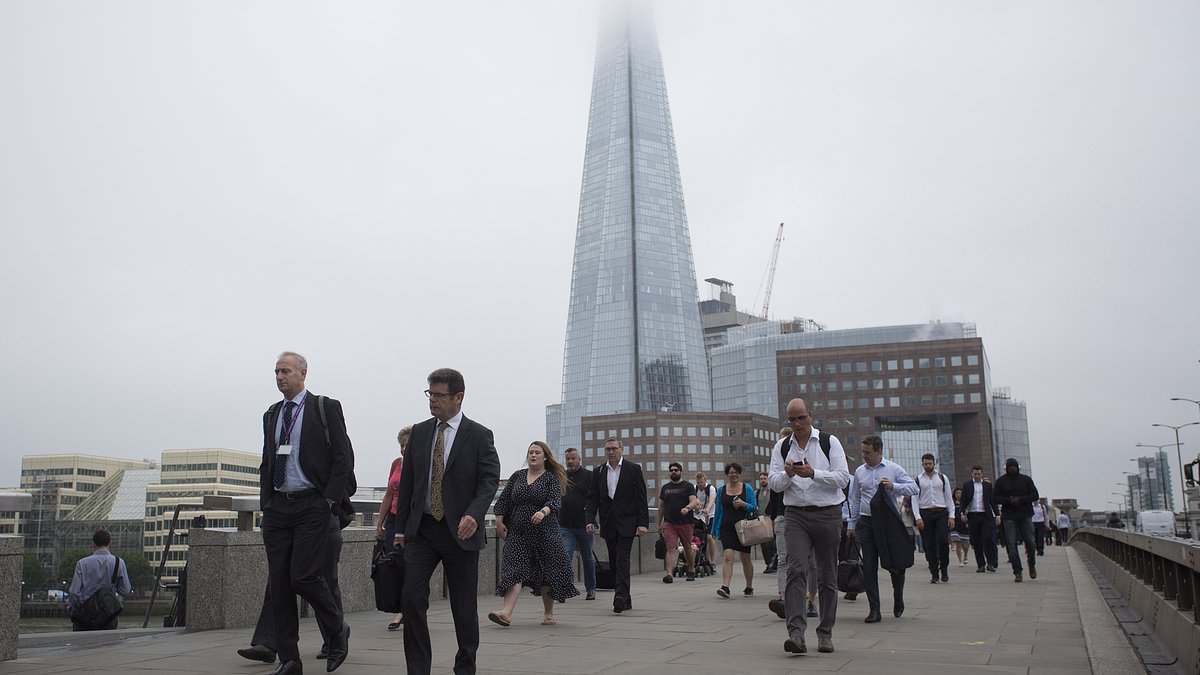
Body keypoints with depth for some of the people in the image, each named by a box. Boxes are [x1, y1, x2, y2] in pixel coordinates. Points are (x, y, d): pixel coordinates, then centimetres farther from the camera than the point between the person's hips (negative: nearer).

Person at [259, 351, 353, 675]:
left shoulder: (326, 408, -1)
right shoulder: (271, 415, 16)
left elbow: (343, 456, -6)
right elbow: (266, 463, 21)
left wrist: (330, 500, -11)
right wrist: (266, 502, 12)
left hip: (313, 505, -6)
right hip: (277, 508, 6)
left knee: (305, 576, -13)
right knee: (279, 583, 4)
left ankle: (337, 631, 13)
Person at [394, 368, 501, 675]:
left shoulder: (479, 435, -3)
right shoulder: (419, 432, 8)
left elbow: (489, 480, -10)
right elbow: (407, 483, 12)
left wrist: (474, 514, -27)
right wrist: (401, 528, 10)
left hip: (460, 531, -3)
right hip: (422, 529, 3)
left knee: (464, 606, 7)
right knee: (412, 598, -8)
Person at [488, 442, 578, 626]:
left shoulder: (552, 478, 2)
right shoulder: (517, 476, 13)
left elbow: (555, 501, -14)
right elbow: (503, 500, 14)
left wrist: (543, 512, -33)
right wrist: (499, 521, 4)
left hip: (545, 533, -2)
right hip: (518, 533, 2)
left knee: (546, 574, 4)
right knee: (514, 571, -11)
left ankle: (549, 613, 19)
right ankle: (507, 613, -20)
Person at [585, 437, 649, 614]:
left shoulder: (634, 469, 0)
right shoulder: (598, 472, 10)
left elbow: (641, 498, -3)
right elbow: (593, 498, 7)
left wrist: (643, 523, -10)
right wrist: (590, 520, -8)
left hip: (626, 523, -4)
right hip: (608, 524, 4)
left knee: (622, 559, -15)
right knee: (614, 562, 8)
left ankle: (620, 596, -21)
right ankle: (625, 600, 17)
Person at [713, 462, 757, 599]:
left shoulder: (747, 489, 3)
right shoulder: (721, 490, 7)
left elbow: (754, 508, 2)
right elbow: (718, 511, 13)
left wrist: (743, 504, -17)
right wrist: (714, 530, 14)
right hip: (727, 528, 0)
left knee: (745, 558, 8)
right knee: (728, 556, -15)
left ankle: (749, 587, 24)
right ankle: (725, 587, -21)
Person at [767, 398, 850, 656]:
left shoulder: (829, 442, 2)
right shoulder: (782, 446, 10)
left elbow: (843, 478, -6)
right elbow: (774, 483, 6)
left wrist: (813, 473, -19)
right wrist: (788, 474, -15)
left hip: (827, 515, 0)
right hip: (796, 515, 1)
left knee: (827, 576, 6)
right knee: (796, 570, -16)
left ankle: (825, 633, 18)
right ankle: (796, 632, -21)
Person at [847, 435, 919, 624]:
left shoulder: (894, 469, 3)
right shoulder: (859, 472, 10)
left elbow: (914, 488, -3)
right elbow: (855, 500, 16)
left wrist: (893, 486, -18)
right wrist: (852, 525, 16)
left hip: (889, 522, -2)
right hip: (866, 522, 2)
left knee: (896, 564, 5)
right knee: (869, 567, -3)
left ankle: (898, 601, 32)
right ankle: (874, 610, 2)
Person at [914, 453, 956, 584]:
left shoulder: (942, 478, 8)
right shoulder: (918, 479, 4)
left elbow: (949, 497, 8)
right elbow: (915, 499, 1)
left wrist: (951, 516, 0)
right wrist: (918, 518, -8)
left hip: (941, 513, 0)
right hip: (925, 513, 0)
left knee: (943, 542, -11)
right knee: (930, 545, 1)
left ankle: (944, 569, 10)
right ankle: (934, 574, 9)